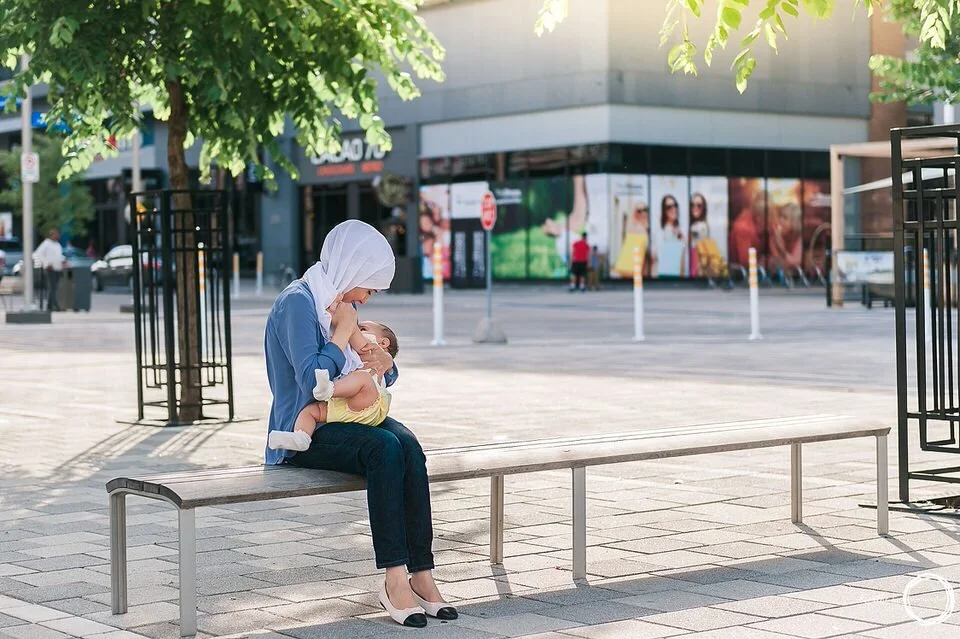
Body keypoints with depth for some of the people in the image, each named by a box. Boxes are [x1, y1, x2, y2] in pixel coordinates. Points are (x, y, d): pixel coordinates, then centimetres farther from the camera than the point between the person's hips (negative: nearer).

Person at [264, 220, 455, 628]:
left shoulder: (343, 303, 14)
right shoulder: (297, 302, -12)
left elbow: (379, 379, 21)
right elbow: (312, 381, -24)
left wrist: (385, 364, -2)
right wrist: (343, 332, -15)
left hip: (347, 418, 7)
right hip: (306, 430, -7)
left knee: (408, 446, -25)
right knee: (384, 448, -34)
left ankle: (421, 572, -29)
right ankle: (395, 577, -33)